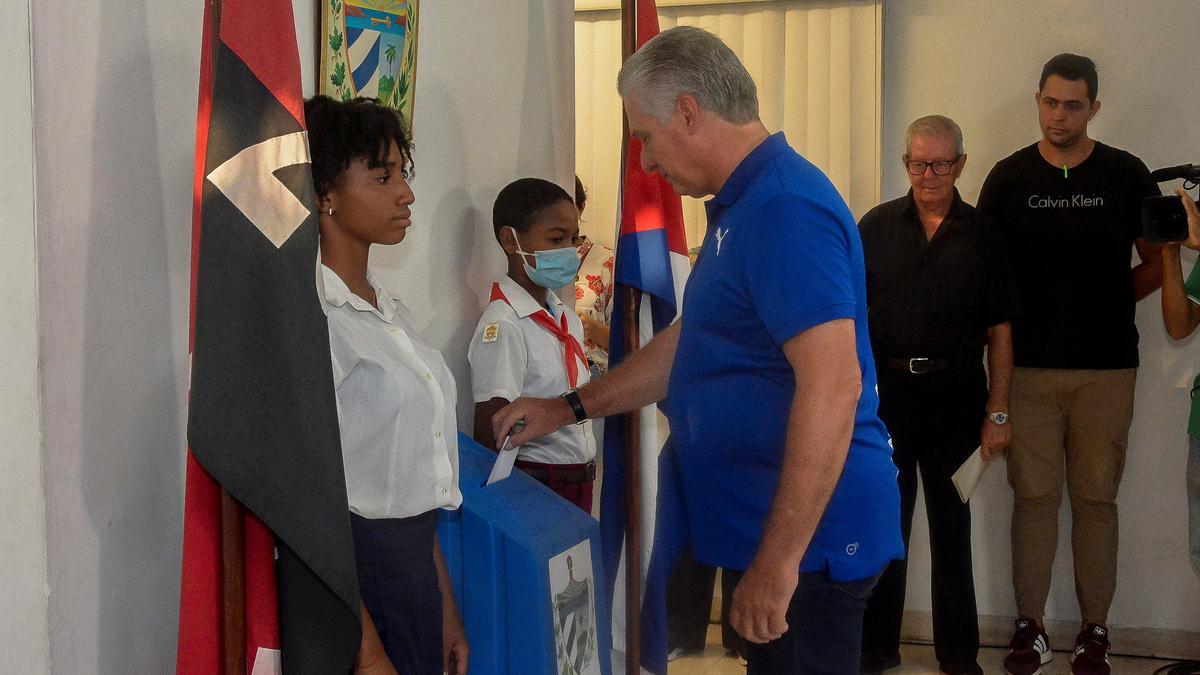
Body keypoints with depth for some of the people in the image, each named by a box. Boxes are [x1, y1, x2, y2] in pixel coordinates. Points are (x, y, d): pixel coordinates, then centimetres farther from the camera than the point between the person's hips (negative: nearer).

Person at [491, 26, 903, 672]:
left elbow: (833, 386, -28)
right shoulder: (743, 205, 14)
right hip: (767, 527, 10)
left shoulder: (785, 207, -20)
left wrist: (778, 560, -28)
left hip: (804, 534, -10)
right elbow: (687, 344, 25)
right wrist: (570, 407, 24)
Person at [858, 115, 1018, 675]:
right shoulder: (876, 227, 4)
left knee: (952, 527, 9)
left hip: (956, 396, 0)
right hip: (885, 392, 0)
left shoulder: (982, 235, 3)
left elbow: (999, 330, 3)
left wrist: (998, 412, -3)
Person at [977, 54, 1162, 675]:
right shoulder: (1009, 178, 5)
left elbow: (1159, 263, 10)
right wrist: (1019, 316, -3)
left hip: (1106, 367, 0)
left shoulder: (1126, 176, 3)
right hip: (1029, 366, 1)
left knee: (1095, 498, 4)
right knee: (1033, 496, 3)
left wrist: (1110, 299, 0)